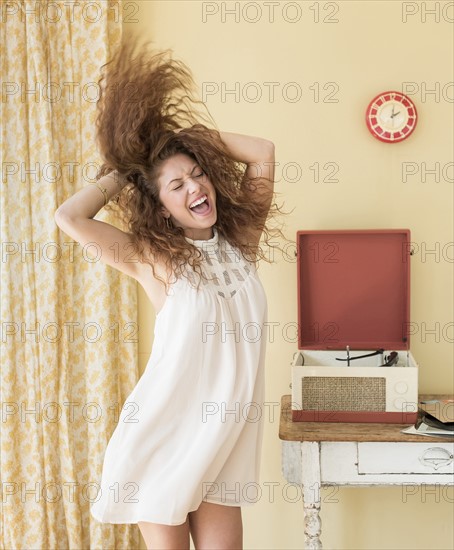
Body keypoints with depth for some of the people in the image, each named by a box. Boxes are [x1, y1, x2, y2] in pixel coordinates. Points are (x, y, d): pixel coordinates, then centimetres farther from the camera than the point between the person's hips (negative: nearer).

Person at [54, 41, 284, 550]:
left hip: (223, 439, 4)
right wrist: (124, 171, -4)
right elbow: (68, 216, -19)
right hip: (163, 435, -3)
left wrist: (191, 135, 5)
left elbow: (263, 152, 8)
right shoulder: (152, 257, -7)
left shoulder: (241, 242, 4)